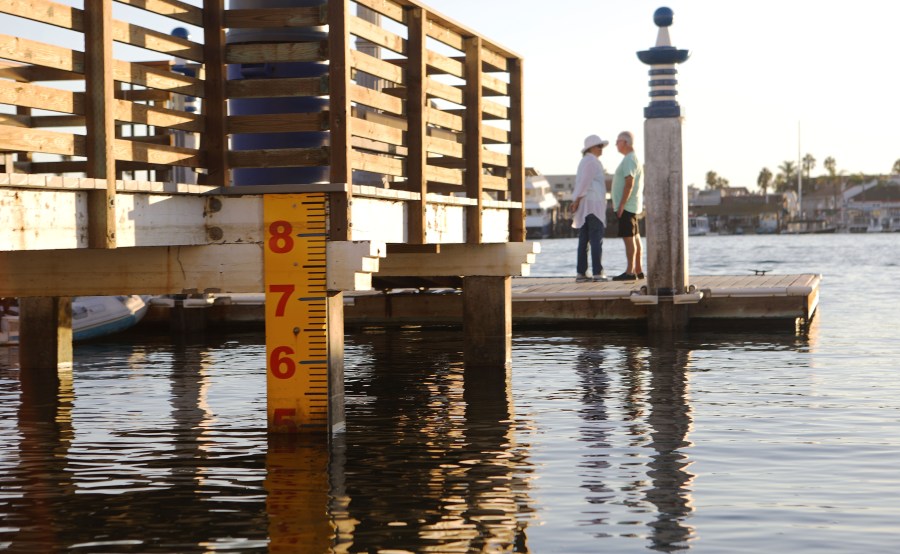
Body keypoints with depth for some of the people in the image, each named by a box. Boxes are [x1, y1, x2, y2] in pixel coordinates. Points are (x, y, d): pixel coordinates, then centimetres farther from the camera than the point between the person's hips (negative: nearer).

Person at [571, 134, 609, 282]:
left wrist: (576, 201, 12)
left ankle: (580, 273, 4)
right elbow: (584, 182, -16)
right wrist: (577, 200, -15)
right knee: (596, 239, -8)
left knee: (584, 240, 6)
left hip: (585, 206, 9)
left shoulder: (584, 161, 20)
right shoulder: (592, 161, -9)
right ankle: (598, 273, -11)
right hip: (593, 204, -9)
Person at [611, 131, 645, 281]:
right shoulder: (634, 158, 19)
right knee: (635, 238, 11)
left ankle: (630, 272, -12)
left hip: (627, 205, -11)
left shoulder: (629, 159, -14)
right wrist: (619, 203, 21)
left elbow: (629, 183, -22)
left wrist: (621, 205, -22)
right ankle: (638, 270, 15)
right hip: (632, 206, 11)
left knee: (629, 238, -11)